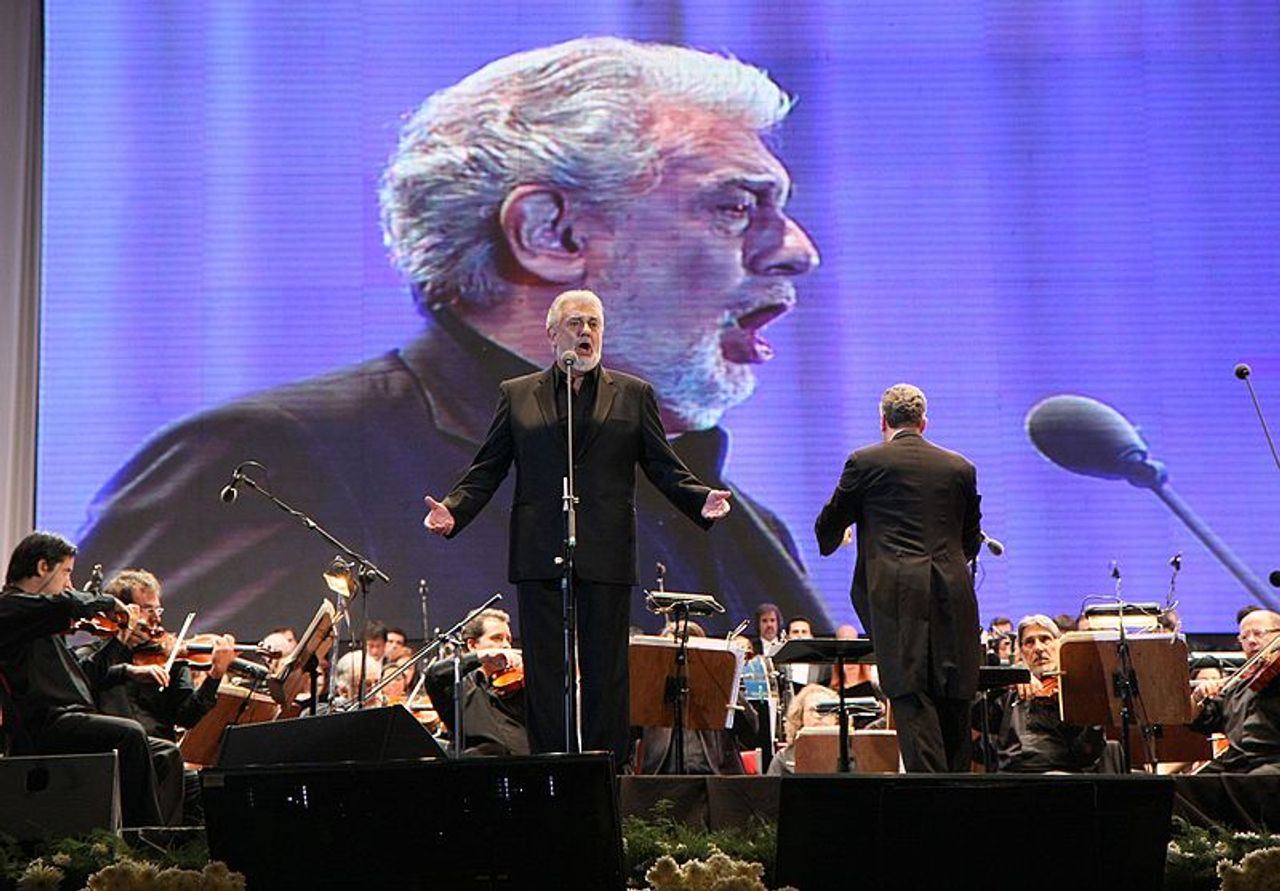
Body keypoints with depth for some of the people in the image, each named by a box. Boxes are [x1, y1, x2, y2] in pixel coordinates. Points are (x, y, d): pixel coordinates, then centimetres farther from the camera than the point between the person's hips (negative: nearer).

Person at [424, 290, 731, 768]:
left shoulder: (633, 394, 11)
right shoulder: (517, 395, 12)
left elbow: (665, 468, 8)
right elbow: (485, 471, 9)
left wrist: (702, 499, -10)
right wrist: (452, 510, -8)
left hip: (606, 560, 0)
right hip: (540, 559, 0)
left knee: (606, 675, 1)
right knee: (545, 677, 2)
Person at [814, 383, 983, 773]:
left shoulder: (865, 462, 3)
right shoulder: (960, 467, 13)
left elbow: (827, 529, 14)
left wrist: (830, 541, 37)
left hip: (897, 592, -4)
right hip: (953, 593, 4)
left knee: (912, 697, -6)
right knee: (954, 697, 11)